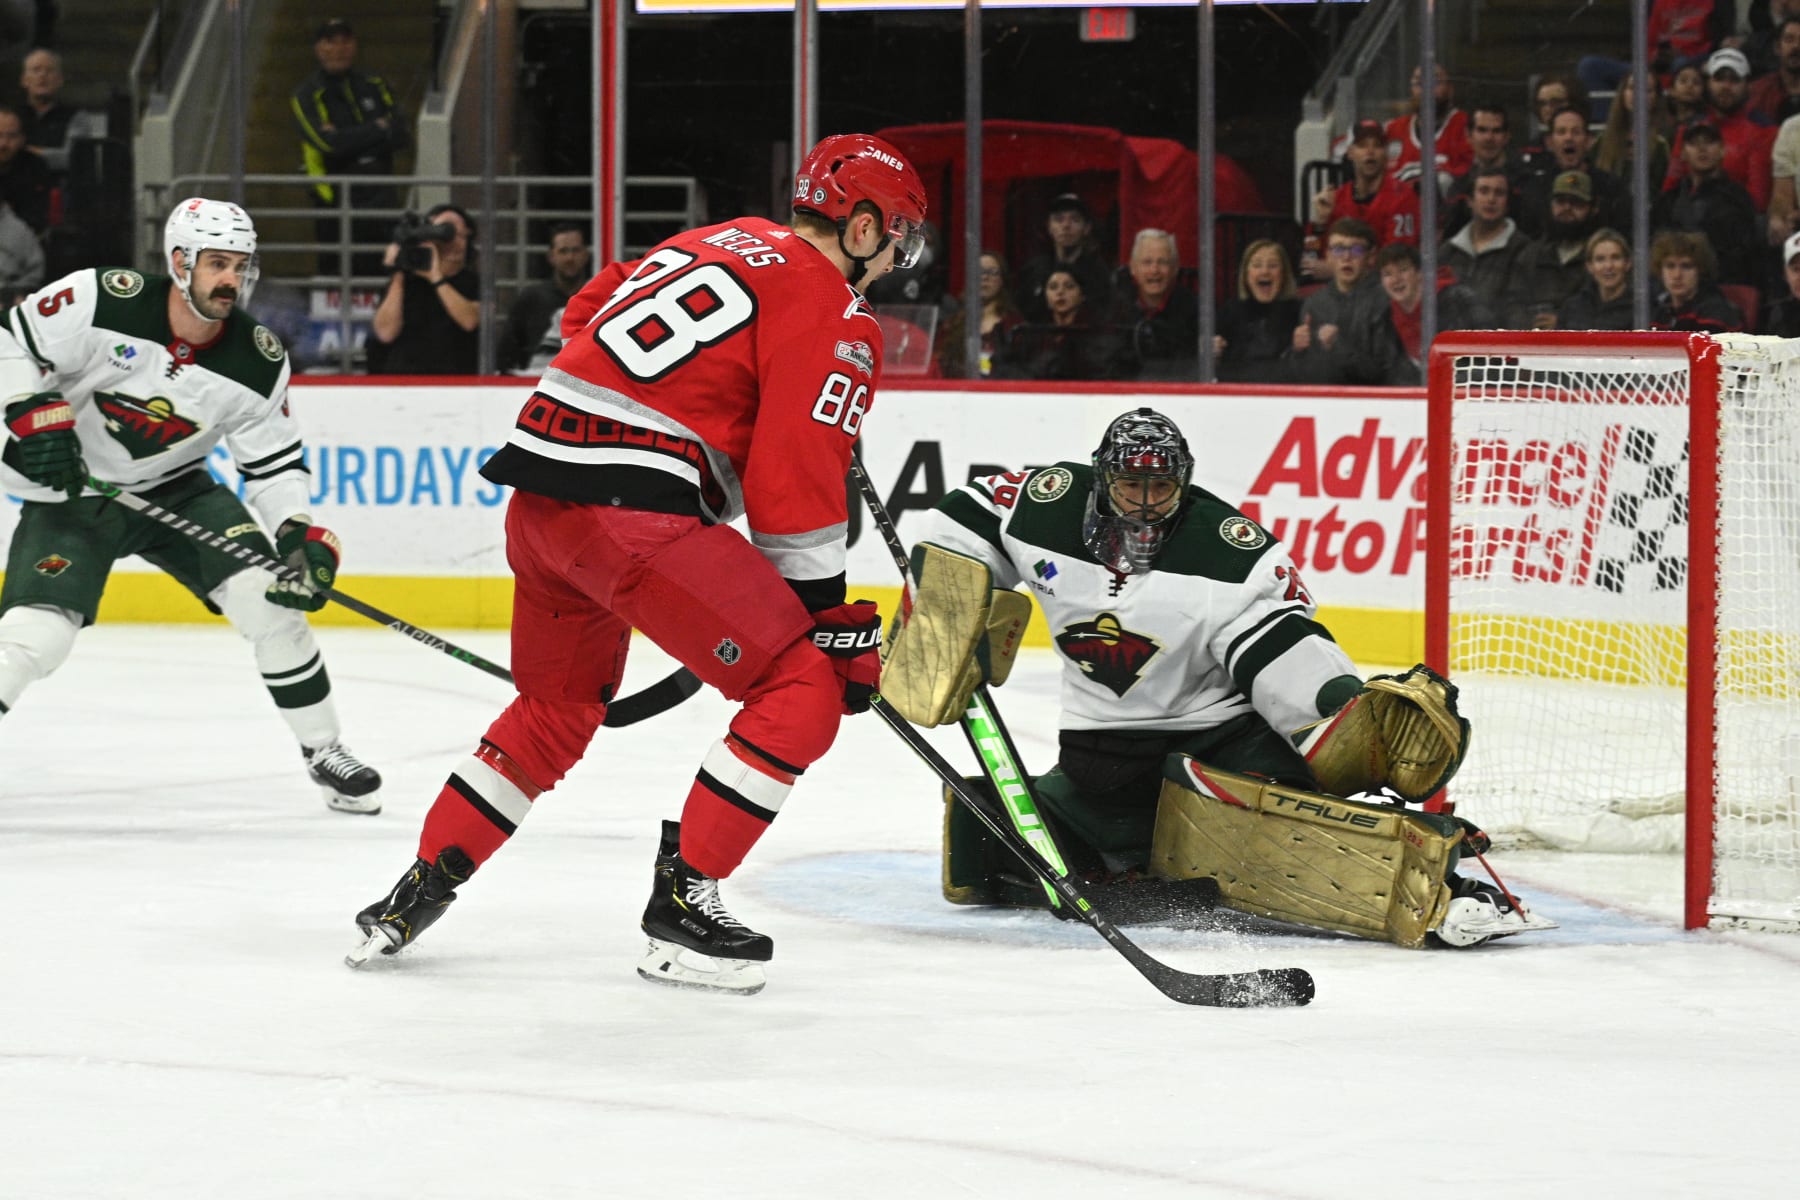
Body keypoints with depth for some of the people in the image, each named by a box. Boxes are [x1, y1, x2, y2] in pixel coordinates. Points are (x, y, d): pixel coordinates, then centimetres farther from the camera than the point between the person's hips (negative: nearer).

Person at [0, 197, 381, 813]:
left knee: (270, 599, -10)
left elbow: (275, 463, -2)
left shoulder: (257, 361, -11)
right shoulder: (104, 301, -22)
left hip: (175, 490, 4)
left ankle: (324, 750, 8)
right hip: (70, 494, -4)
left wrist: (303, 536, -16)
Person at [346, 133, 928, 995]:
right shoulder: (831, 311, -3)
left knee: (558, 707, 28)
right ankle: (682, 904, -3)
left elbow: (588, 313, 32)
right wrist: (832, 618, -2)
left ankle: (419, 890, 29)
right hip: (634, 510, -9)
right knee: (802, 694, -4)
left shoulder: (718, 243, 22)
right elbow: (795, 482, -8)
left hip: (538, 491, 9)